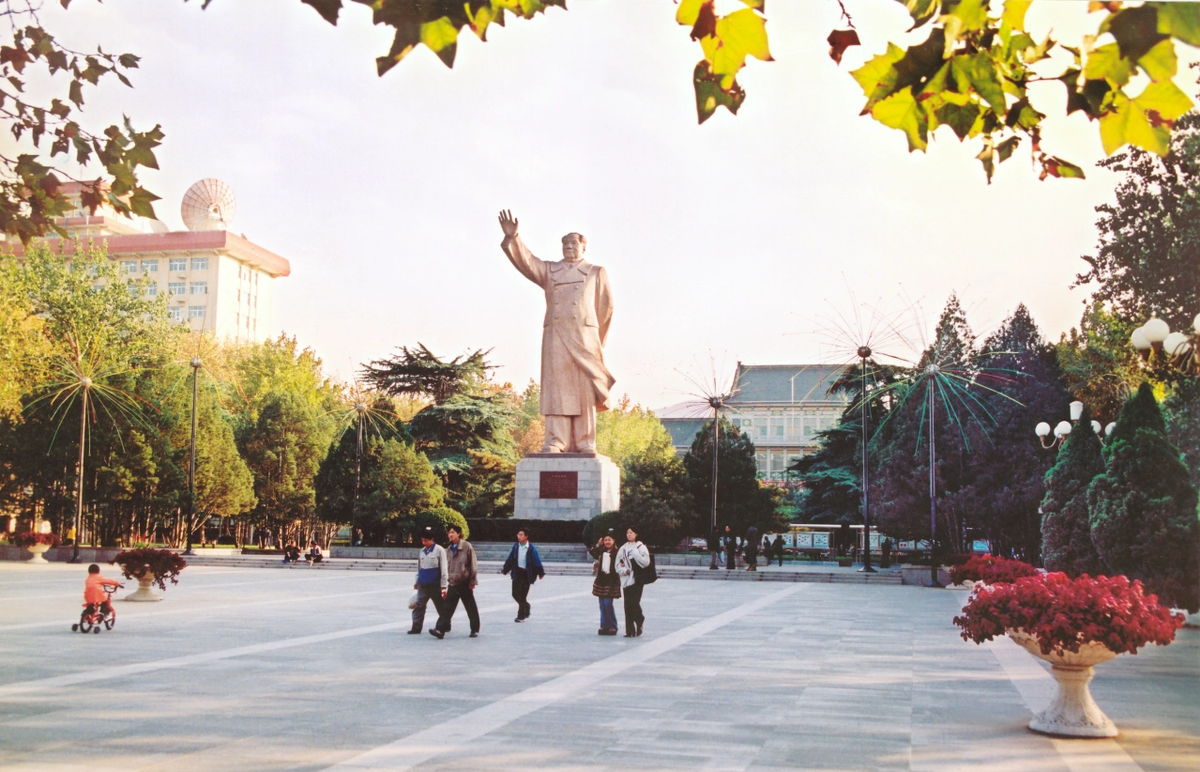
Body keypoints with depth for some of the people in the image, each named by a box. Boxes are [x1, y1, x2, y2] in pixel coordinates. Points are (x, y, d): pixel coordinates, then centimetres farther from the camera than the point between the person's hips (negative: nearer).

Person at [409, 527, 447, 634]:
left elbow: (443, 569, -6)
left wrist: (443, 585, -8)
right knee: (419, 606, -4)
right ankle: (416, 627, -2)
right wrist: (417, 581, 19)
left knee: (441, 607, 7)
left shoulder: (439, 550, -6)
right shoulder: (422, 551, 10)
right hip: (423, 584, 4)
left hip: (435, 585, -4)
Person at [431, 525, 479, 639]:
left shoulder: (467, 547, -6)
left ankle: (475, 630, 16)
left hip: (465, 584, -5)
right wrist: (445, 585, 15)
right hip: (452, 584, 5)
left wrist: (472, 581, -10)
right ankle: (440, 629, -9)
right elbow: (448, 568, 17)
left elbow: (473, 565, -6)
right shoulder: (450, 549, 12)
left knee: (471, 608, 6)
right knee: (447, 607, -4)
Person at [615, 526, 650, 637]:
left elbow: (646, 562, -10)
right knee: (627, 606, 2)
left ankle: (639, 623, 14)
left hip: (637, 580, -4)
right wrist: (625, 570, -6)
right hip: (626, 580, 4)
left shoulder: (641, 547, 1)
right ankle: (630, 630, 6)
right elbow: (618, 565, 12)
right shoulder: (623, 548, 13)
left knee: (634, 604, -9)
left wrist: (634, 553, -11)